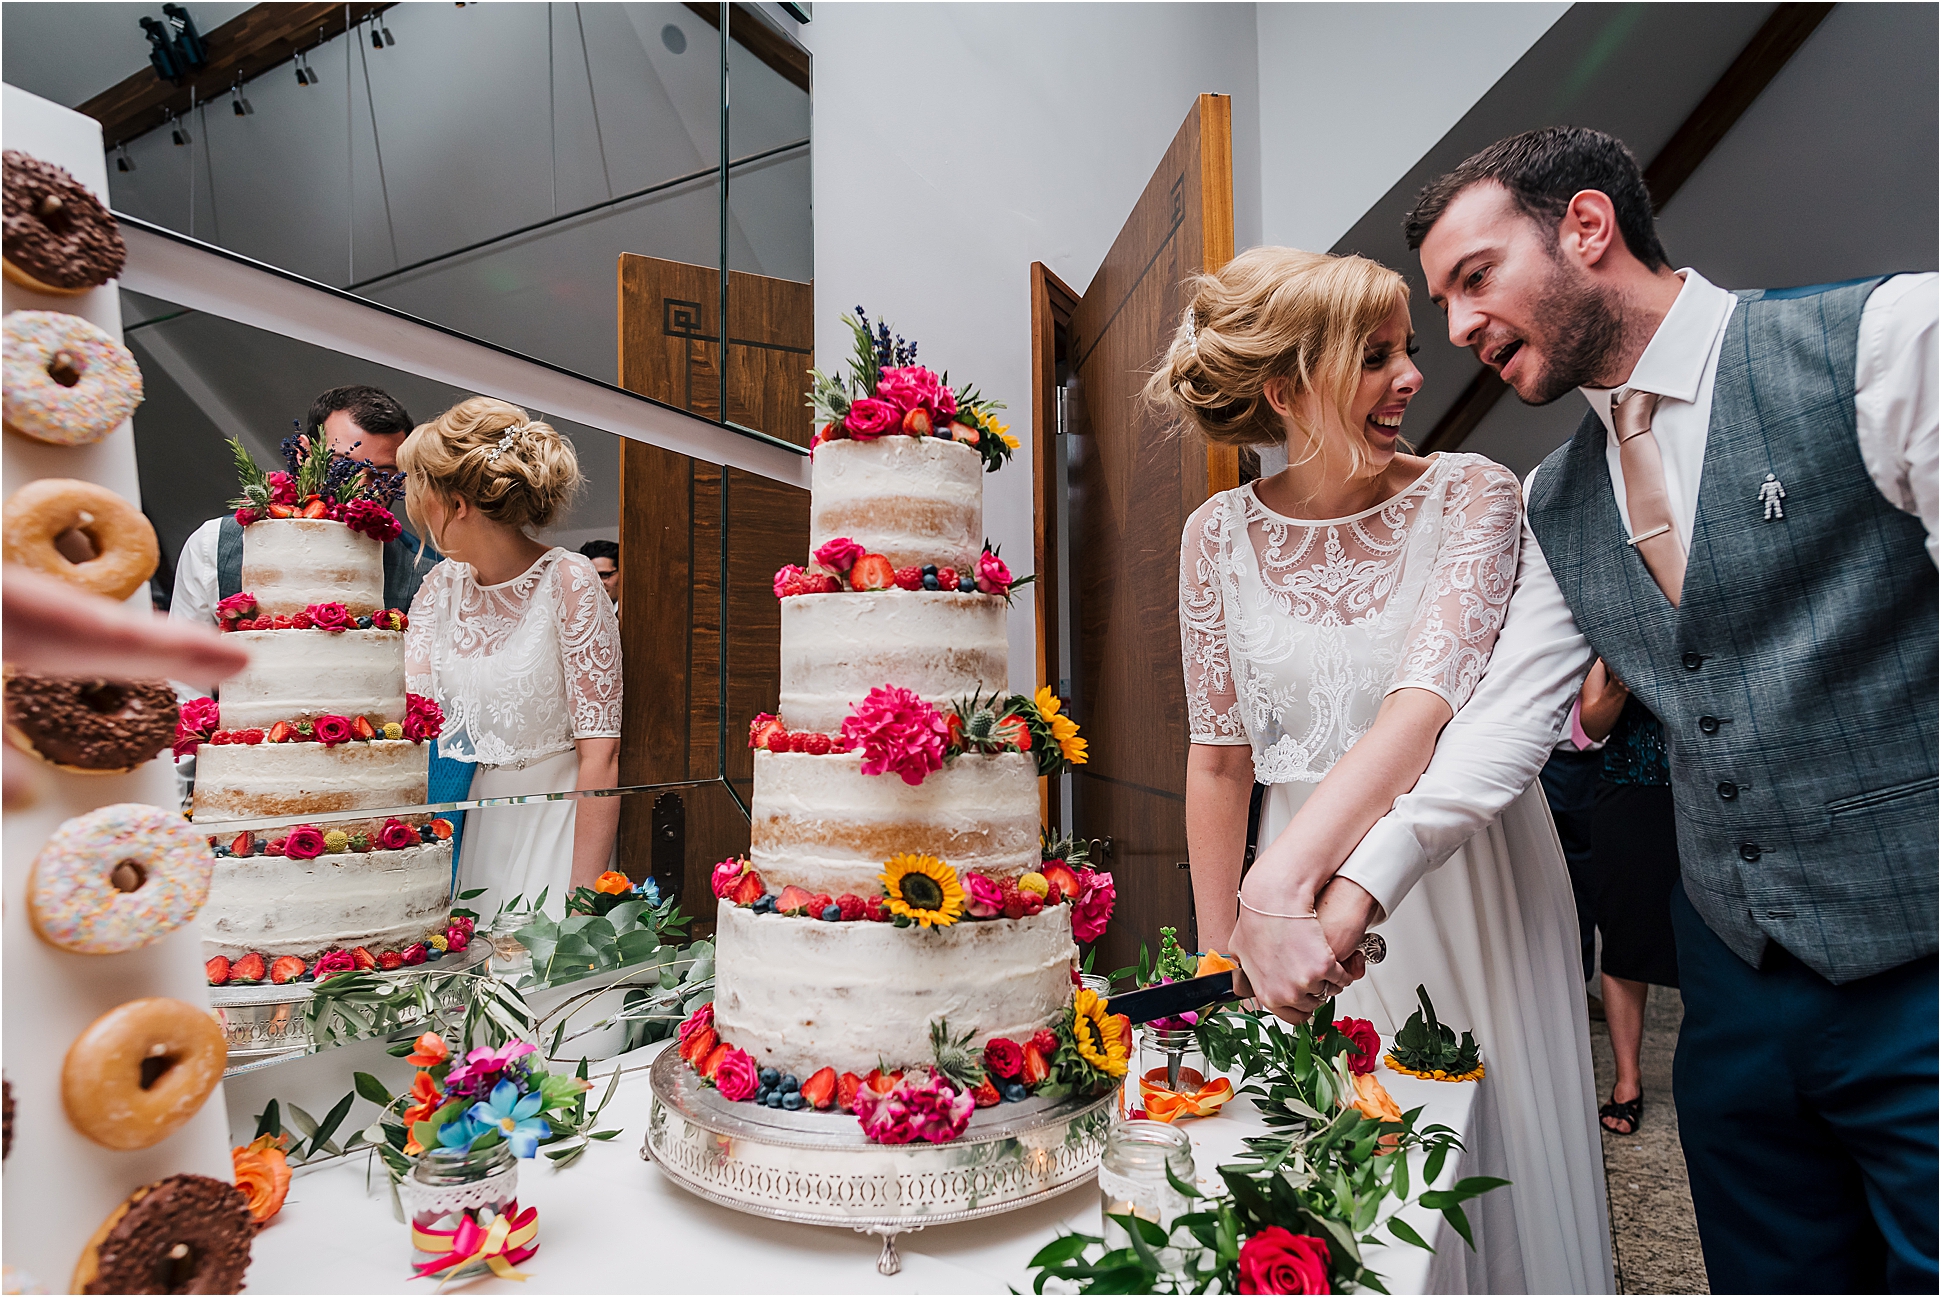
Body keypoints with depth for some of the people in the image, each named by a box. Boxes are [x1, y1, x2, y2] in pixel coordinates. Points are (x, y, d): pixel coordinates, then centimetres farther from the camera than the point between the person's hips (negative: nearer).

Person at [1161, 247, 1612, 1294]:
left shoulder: (1471, 493, -10)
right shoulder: (1220, 533, -5)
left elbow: (1430, 695, -26)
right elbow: (1219, 756, 0)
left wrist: (1277, 883, -39)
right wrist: (1217, 957, 3)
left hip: (1467, 879, -1)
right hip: (1297, 876, 1)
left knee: (1489, 1160, 15)